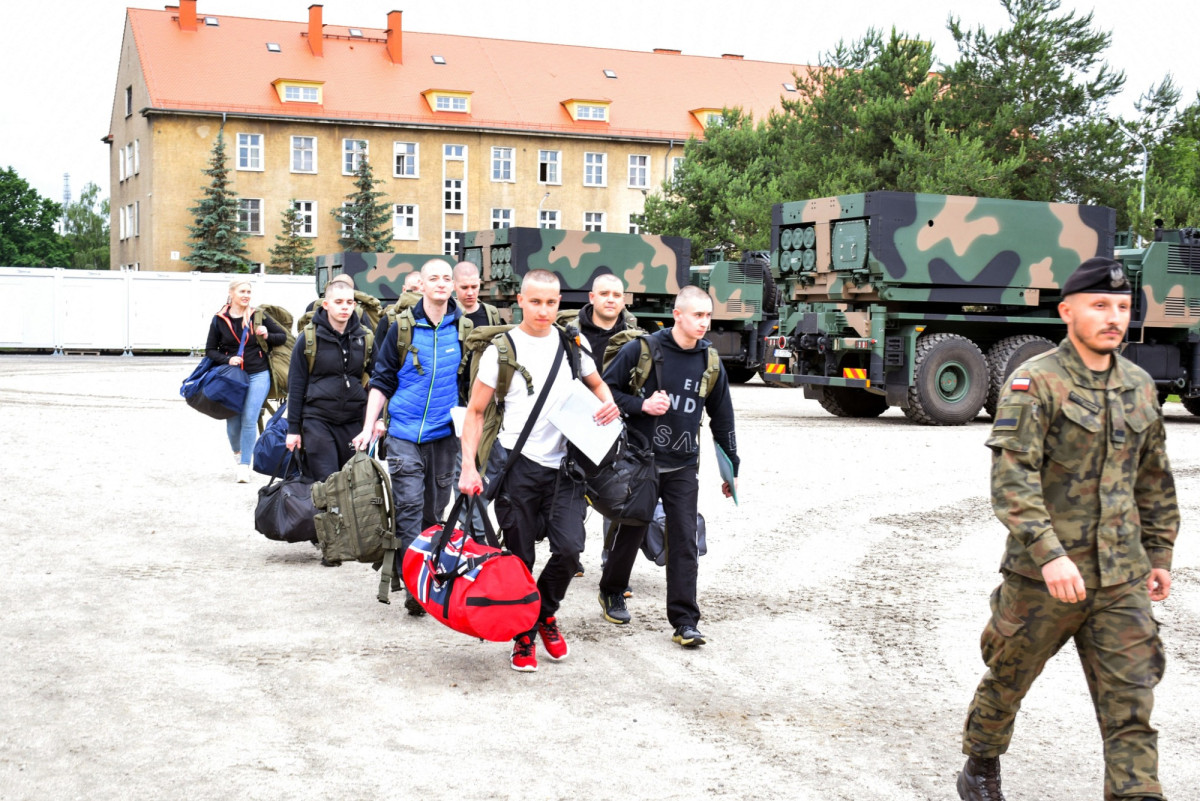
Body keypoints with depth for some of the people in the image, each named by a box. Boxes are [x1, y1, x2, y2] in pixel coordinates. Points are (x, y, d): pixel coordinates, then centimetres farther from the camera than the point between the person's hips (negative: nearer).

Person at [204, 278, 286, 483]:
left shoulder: (258, 316, 1)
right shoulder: (219, 320, 0)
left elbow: (283, 336, 9)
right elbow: (210, 350, 5)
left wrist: (267, 336, -11)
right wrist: (227, 359, -13)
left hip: (258, 375, -1)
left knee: (249, 420, -10)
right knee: (233, 421, 5)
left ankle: (244, 465, -2)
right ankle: (237, 454, 35)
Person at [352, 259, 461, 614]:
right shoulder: (403, 326, 0)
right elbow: (382, 381, 5)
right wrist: (368, 428, -2)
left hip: (443, 434, 2)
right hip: (404, 431, -2)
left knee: (435, 510, 9)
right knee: (409, 505, -8)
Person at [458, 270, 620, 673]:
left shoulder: (572, 345, 9)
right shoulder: (502, 350, -1)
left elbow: (597, 384, 26)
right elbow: (475, 412, 1)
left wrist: (609, 403, 2)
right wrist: (469, 468, -9)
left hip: (564, 466, 2)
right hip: (518, 465, -2)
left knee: (569, 548, -9)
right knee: (520, 557, 4)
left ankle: (544, 613, 20)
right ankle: (523, 637, 22)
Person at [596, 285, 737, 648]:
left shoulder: (709, 361, 3)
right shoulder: (643, 349, -8)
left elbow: (722, 416, 11)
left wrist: (731, 467, 12)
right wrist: (641, 405, -18)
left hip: (683, 467, 2)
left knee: (684, 542, -3)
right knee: (630, 532, 11)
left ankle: (684, 621, 2)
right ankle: (612, 592, 37)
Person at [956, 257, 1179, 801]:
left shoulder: (1140, 387, 9)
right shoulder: (1035, 382, -10)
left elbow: (1155, 481, 19)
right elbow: (1012, 478, -20)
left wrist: (1159, 554, 17)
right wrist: (1050, 554, -29)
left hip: (1122, 580, 4)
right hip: (1042, 575, -4)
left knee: (1131, 704, 1)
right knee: (1008, 680, 14)